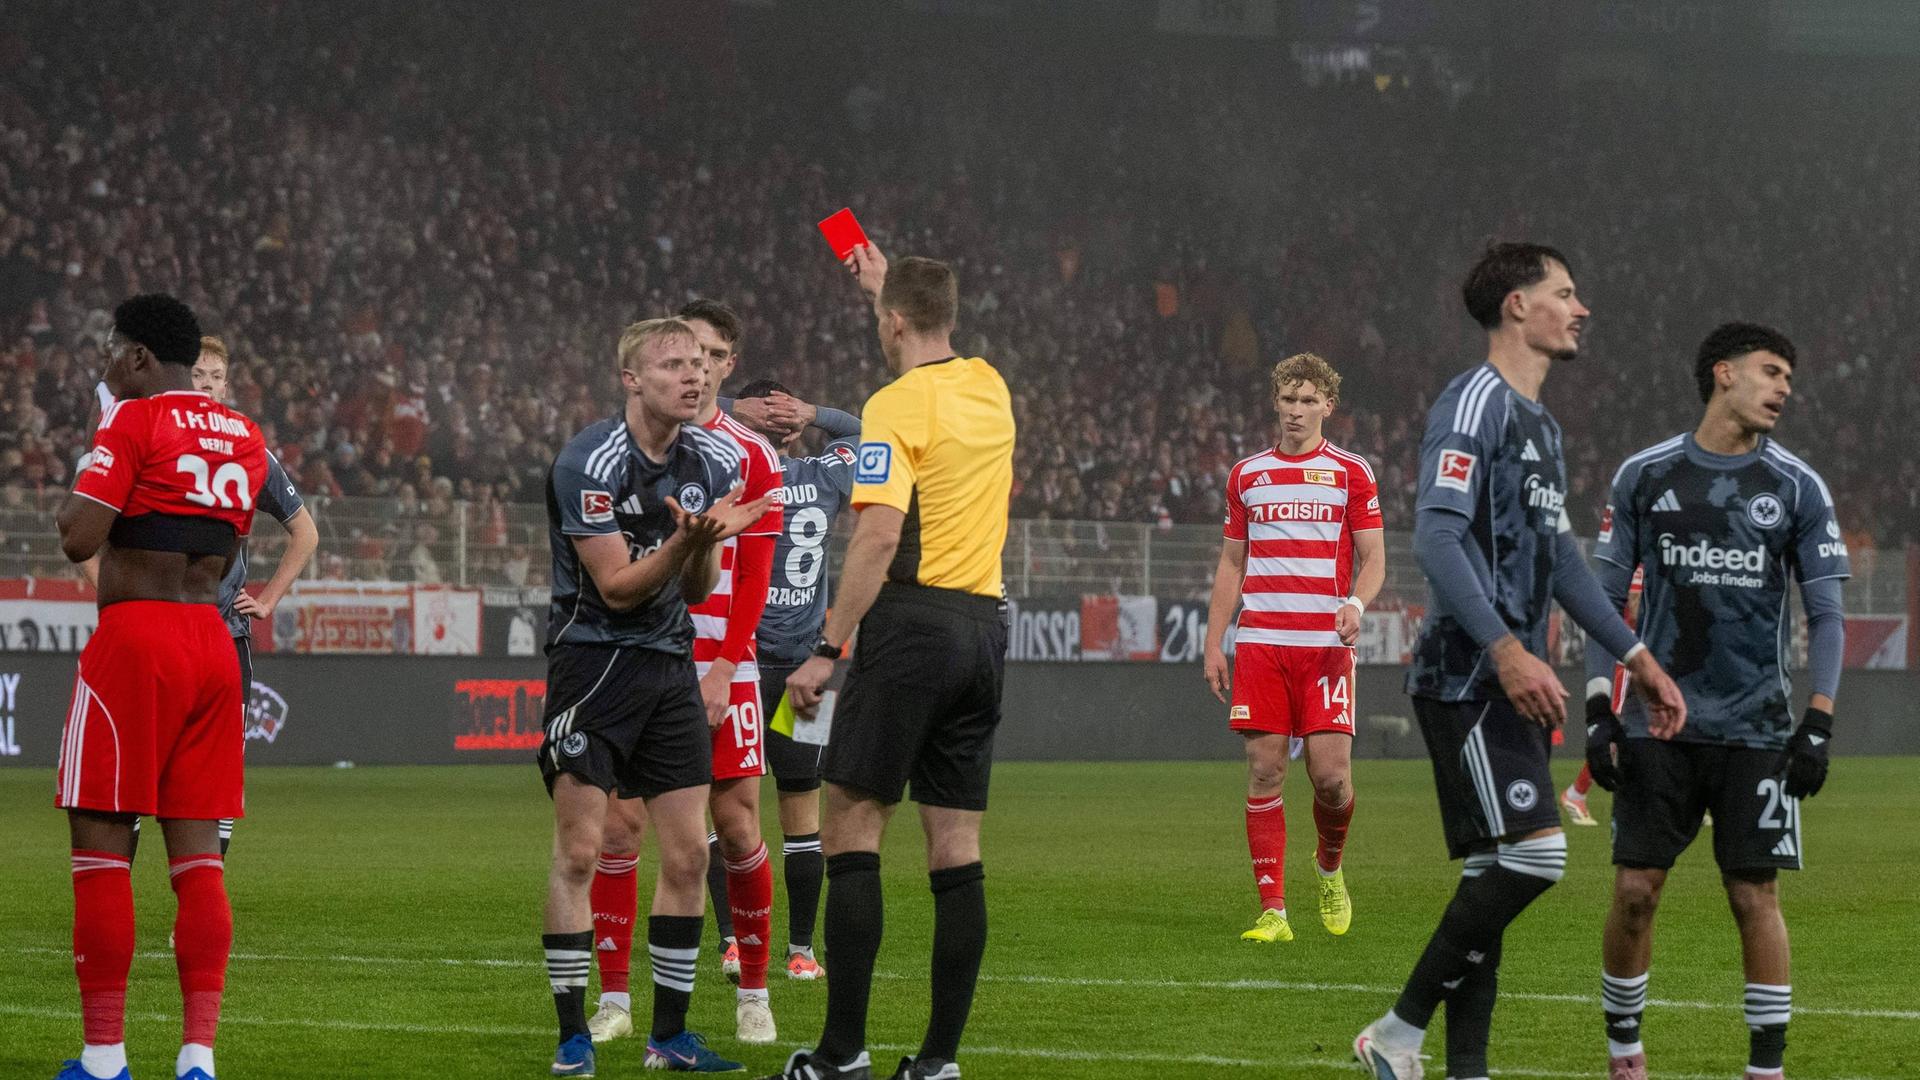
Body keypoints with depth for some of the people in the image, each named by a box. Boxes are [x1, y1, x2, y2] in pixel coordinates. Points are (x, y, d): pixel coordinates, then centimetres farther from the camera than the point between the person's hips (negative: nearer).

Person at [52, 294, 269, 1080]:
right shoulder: (243, 438, 14)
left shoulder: (132, 422, -8)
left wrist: (73, 503, 4)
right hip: (213, 641, 7)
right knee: (199, 857, 5)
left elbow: (79, 539, -15)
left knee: (101, 850, -1)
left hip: (135, 636, -7)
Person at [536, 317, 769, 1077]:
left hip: (670, 665, 6)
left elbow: (697, 591, 10)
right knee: (578, 853, -7)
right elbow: (617, 587, -16)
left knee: (687, 855, 4)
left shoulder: (714, 461, 5)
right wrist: (686, 542, -30)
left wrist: (708, 544, -11)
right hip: (595, 663, -6)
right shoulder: (591, 463, -15)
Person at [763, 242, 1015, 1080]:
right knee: (956, 846, 6)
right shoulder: (989, 389, 13)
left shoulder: (895, 407, -9)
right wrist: (886, 281, 49)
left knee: (851, 824, -4)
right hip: (984, 626, 7)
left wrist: (828, 648, -17)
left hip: (913, 623, -7)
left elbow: (879, 536, -19)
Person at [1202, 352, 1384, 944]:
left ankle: (1329, 867, 23)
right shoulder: (1247, 474, 13)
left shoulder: (1351, 472, 5)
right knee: (1264, 773, -5)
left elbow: (1373, 560, 3)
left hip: (1326, 645, -2)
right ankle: (1273, 912, -3)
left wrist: (1356, 604, -18)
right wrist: (1213, 644, 9)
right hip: (1259, 644, 2)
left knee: (1331, 776, -8)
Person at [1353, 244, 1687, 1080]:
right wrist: (1507, 652, -29)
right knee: (1534, 850, -18)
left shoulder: (1540, 424, 21)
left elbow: (1560, 561, 27)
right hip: (1467, 678, -10)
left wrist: (1637, 660, 25)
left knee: (1495, 874, 6)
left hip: (1512, 687, 10)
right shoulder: (1474, 402, -10)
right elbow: (1436, 535, -21)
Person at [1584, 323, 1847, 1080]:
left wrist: (1819, 724, -7)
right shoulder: (1645, 476, 4)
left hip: (1755, 731, 0)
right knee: (1635, 890, -1)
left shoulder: (1797, 487, 4)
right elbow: (1605, 597, 7)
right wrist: (1598, 712, -1)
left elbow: (1825, 615, 4)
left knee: (1755, 897, -4)